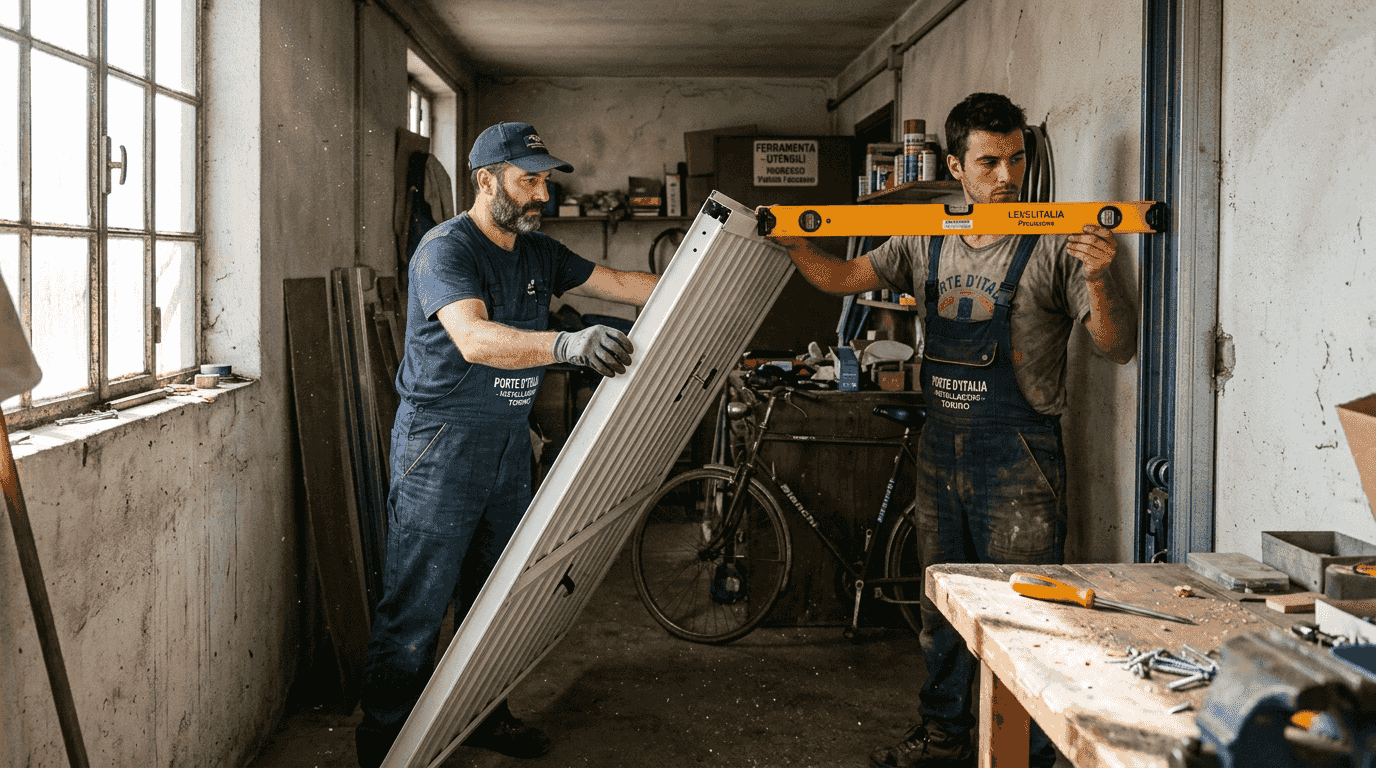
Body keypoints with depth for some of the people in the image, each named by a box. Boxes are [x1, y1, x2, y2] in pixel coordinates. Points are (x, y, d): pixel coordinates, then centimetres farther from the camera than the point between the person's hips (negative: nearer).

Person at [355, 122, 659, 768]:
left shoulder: (538, 253, 10)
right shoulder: (445, 248, -16)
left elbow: (621, 284, 12)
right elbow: (474, 338, -33)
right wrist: (568, 344, -47)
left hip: (509, 444, 8)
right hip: (441, 446, -8)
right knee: (417, 603, -4)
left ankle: (484, 715, 31)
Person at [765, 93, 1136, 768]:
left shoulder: (1055, 248, -9)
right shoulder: (927, 245, 7)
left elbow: (1118, 349, -13)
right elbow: (843, 278, 9)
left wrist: (1099, 282, -31)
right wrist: (793, 243, -9)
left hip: (1018, 458, -6)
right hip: (941, 452, 6)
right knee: (942, 604, 18)